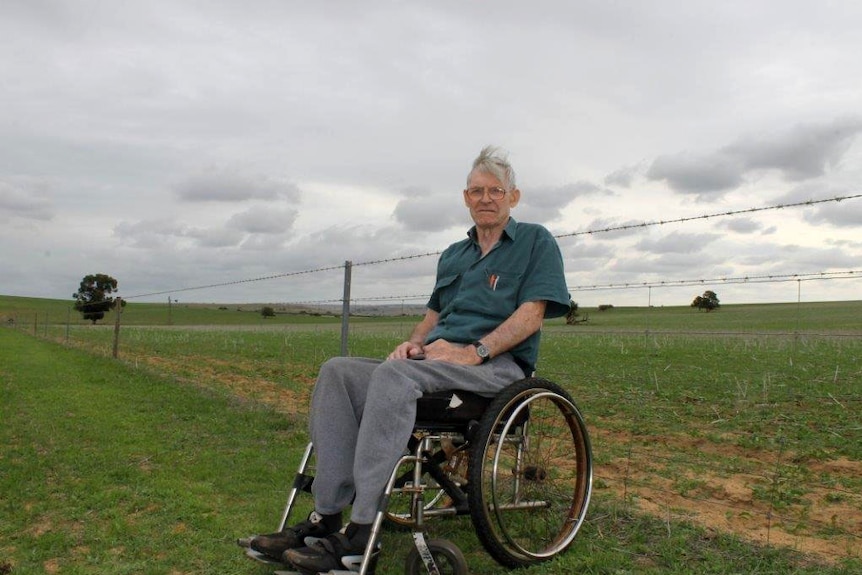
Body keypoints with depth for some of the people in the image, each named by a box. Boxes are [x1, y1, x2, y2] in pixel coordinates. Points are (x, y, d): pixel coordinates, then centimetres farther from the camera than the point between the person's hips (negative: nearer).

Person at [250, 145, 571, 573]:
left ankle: (360, 534, -33)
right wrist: (414, 342, 3)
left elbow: (532, 312, -7)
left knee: (394, 374, -35)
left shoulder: (536, 241, 6)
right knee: (337, 372, -16)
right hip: (436, 360, 7)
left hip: (499, 365, -7)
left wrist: (474, 351, -19)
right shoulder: (453, 255, 26)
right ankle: (326, 516, -21)